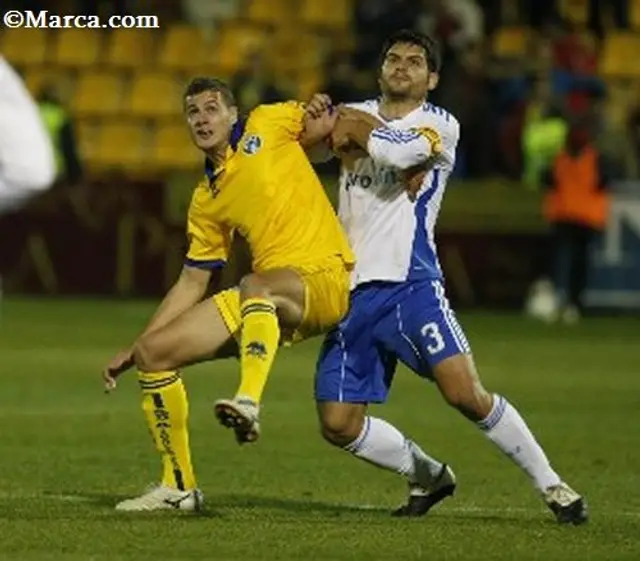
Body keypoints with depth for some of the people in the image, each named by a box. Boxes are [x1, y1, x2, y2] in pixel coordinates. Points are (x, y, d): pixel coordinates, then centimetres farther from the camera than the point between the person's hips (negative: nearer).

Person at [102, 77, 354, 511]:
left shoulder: (269, 124, 3)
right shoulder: (207, 202, 15)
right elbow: (192, 283, 19)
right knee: (153, 352, -1)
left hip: (325, 280, -6)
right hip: (259, 305, 6)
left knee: (255, 285, -39)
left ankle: (249, 402, -56)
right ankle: (179, 486, 8)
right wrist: (134, 350, 16)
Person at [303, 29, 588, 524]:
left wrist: (352, 128, -3)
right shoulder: (357, 113, 15)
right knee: (338, 424, -1)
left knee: (465, 394, -19)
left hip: (409, 283, -5)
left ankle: (550, 484, -3)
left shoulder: (440, 125, 0)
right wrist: (319, 115, -16)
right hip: (351, 290, 5)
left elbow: (398, 151, -20)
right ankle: (428, 475, 23)